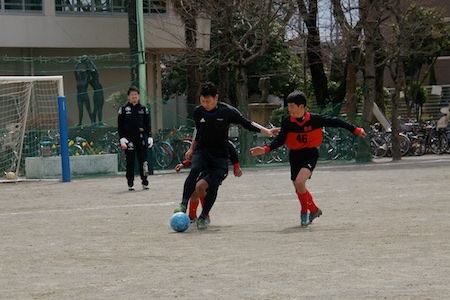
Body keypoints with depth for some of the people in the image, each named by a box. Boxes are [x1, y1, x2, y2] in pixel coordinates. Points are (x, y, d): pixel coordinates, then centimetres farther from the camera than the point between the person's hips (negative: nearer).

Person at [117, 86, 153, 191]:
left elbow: (147, 124, 14)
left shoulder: (143, 108, 11)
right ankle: (130, 183, 5)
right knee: (130, 162, 0)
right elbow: (120, 124, 5)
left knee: (143, 160, -1)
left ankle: (144, 182, 5)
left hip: (141, 138, 1)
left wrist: (150, 137, 6)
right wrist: (122, 138, -5)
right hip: (129, 139, -1)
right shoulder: (124, 109, 5)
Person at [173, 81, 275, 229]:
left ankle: (203, 217, 1)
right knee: (194, 170, -30)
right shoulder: (198, 112, -2)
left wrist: (267, 131, -5)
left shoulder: (228, 111, -12)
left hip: (220, 155, -1)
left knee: (214, 184, -15)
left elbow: (247, 123, -1)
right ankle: (184, 205, -32)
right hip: (202, 150, 1)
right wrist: (192, 149, 22)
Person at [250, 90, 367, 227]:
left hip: (311, 153, -4)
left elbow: (335, 122, -6)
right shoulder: (287, 121, -10)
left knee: (299, 182, -25)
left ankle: (304, 212, -2)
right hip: (295, 154, 4)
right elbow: (280, 140, -2)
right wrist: (265, 149, -17)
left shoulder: (314, 119, -16)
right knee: (298, 186, 11)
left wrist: (356, 130, -2)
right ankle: (314, 210, 38)